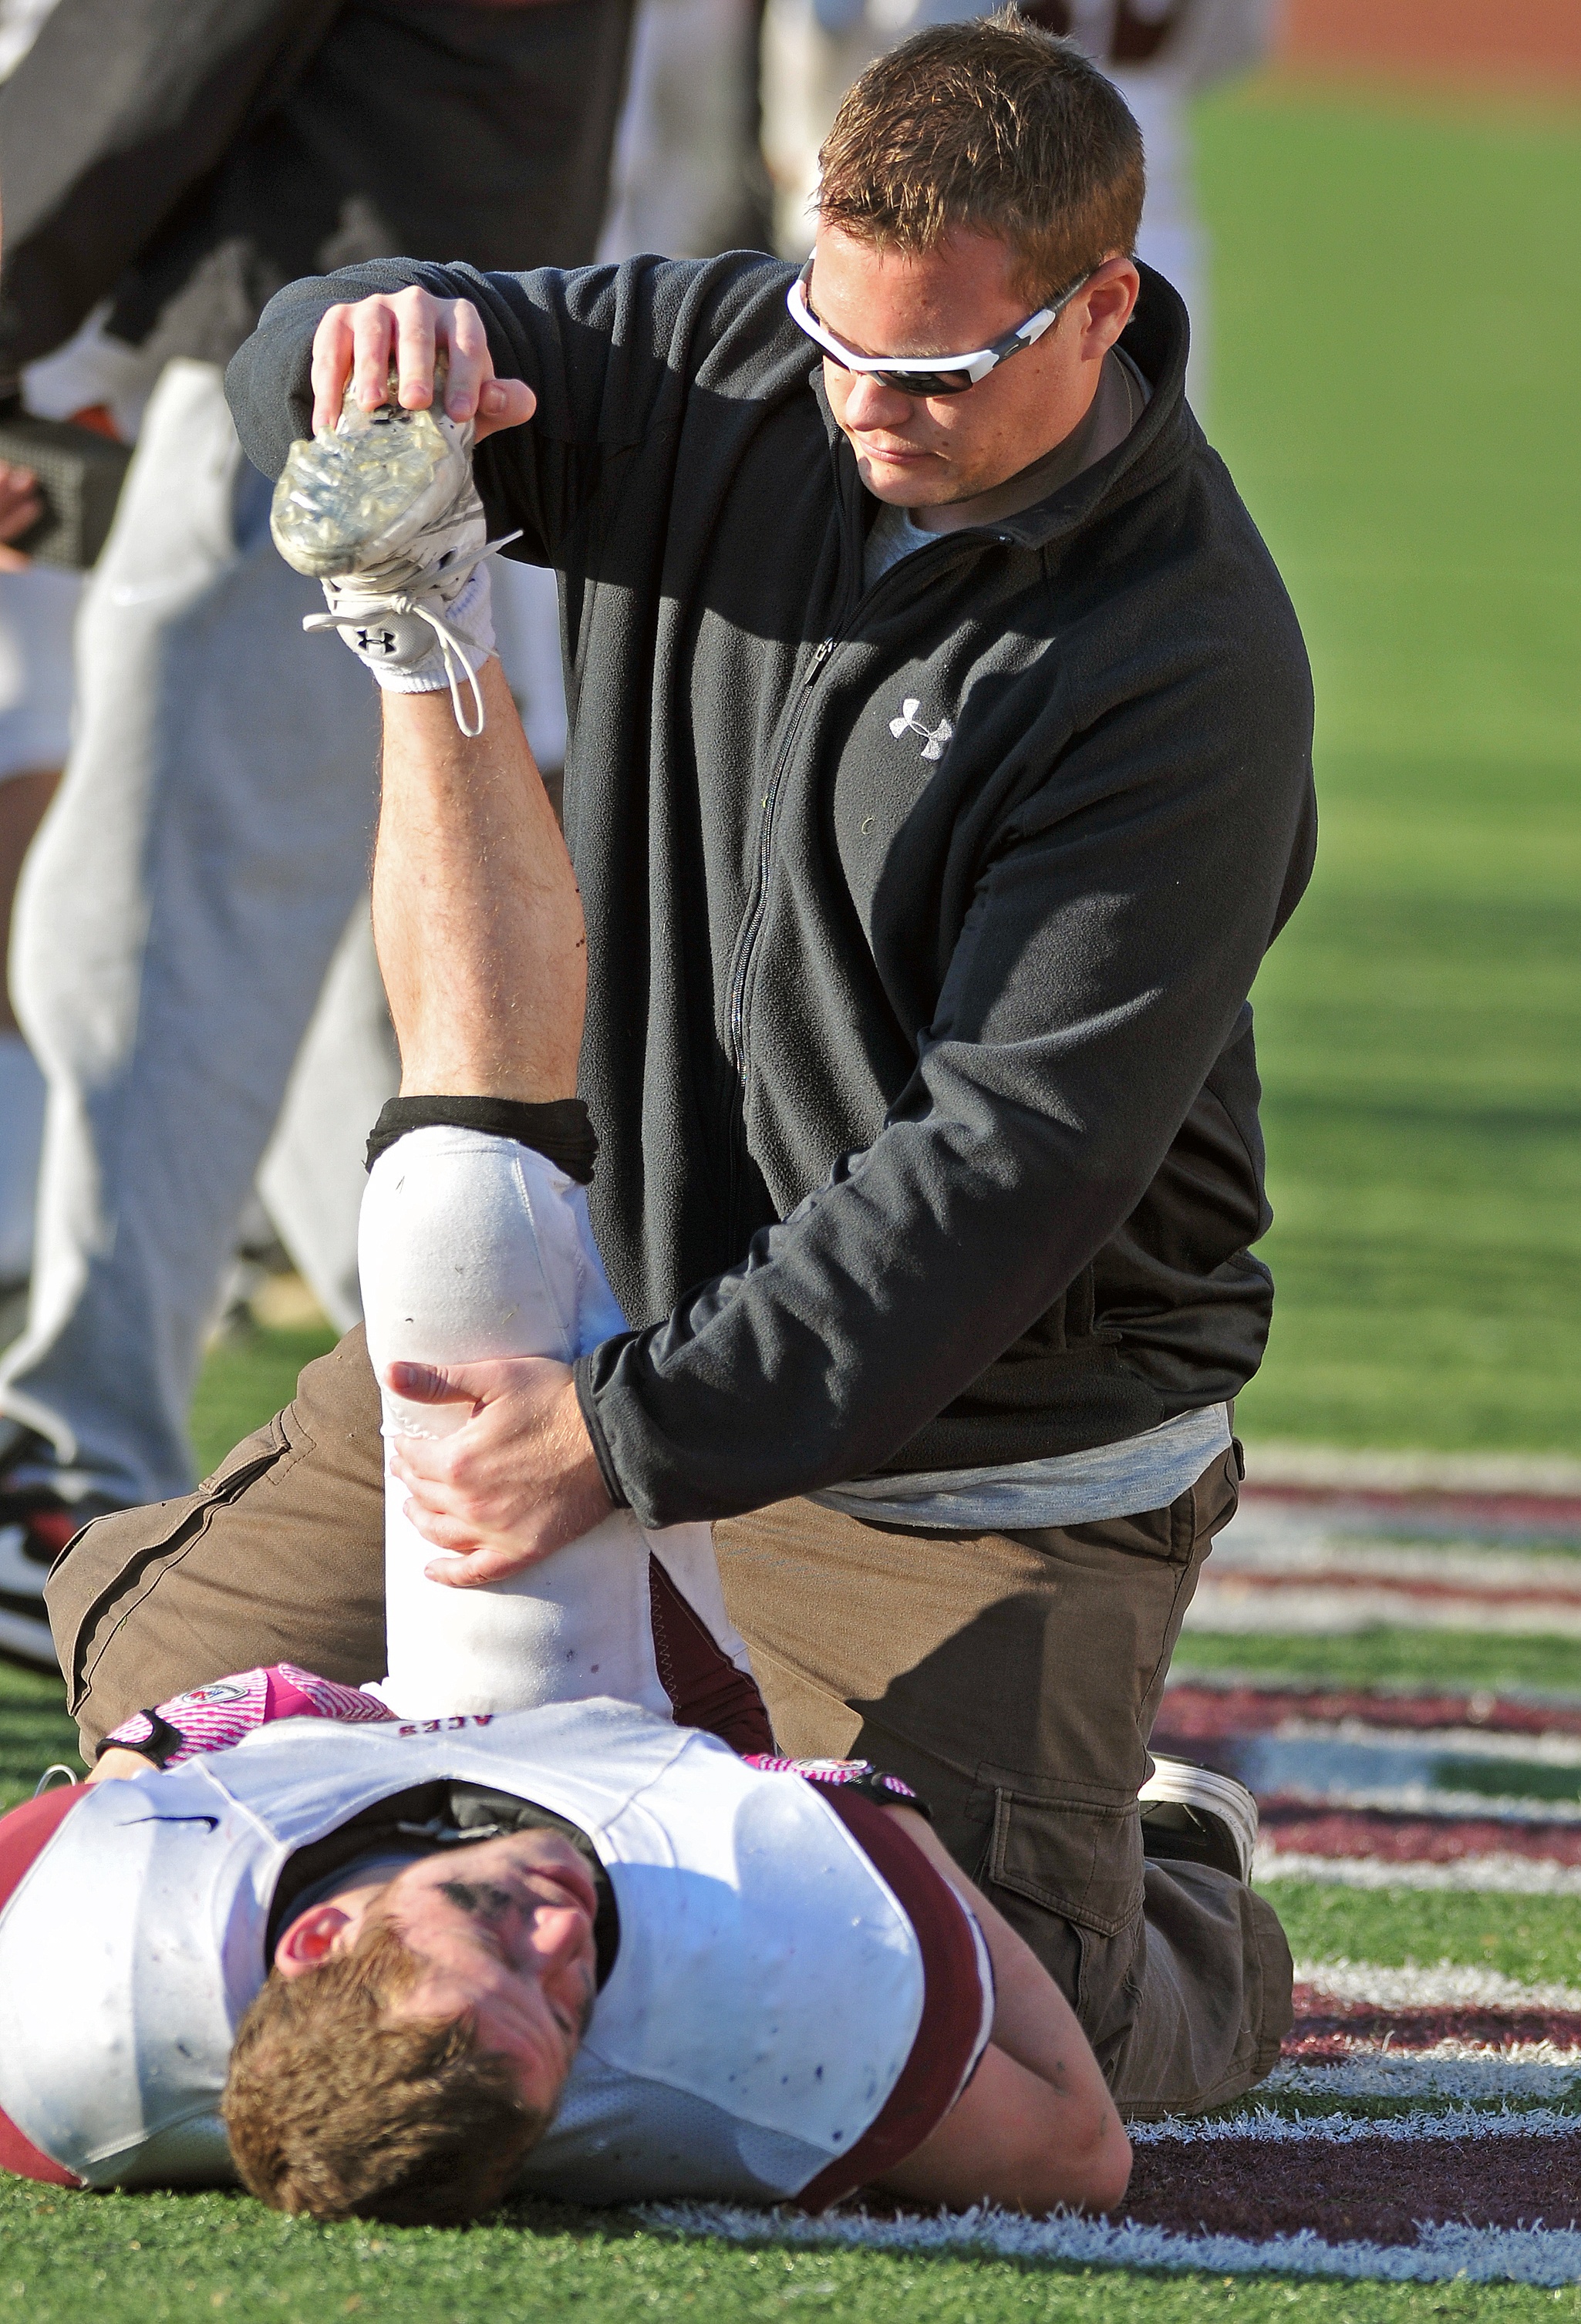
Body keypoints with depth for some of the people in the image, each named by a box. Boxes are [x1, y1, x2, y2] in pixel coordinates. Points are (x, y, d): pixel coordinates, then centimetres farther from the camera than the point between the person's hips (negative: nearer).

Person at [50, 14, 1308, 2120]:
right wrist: (378, 339, -23)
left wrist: (643, 1436, -30)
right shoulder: (717, 370, -5)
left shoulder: (1191, 672, -24)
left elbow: (1013, 1159, -26)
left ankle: (1202, 1954, 22)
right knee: (160, 1648, 5)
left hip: (985, 1450, -6)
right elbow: (312, 395, 5)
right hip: (632, 1283, 6)